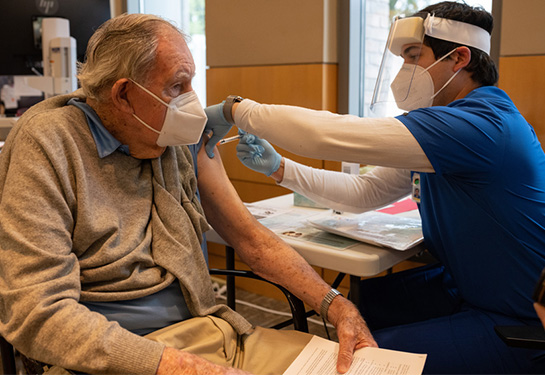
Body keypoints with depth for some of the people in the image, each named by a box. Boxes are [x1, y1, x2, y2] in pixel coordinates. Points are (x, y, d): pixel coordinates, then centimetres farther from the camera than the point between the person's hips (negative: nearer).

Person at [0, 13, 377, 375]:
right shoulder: (46, 143, -11)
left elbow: (249, 236, 11)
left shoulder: (186, 140, 6)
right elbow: (36, 313, -18)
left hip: (203, 330, 6)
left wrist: (334, 304, -2)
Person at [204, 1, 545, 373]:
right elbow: (363, 192, 5)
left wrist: (237, 109, -22)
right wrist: (278, 168, -4)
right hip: (462, 286, 9)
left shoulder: (481, 123, -27)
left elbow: (334, 135, -33)